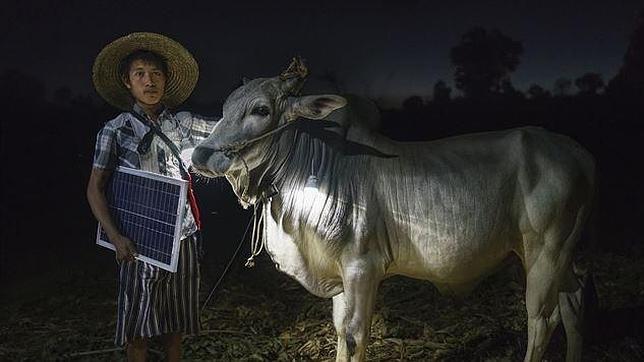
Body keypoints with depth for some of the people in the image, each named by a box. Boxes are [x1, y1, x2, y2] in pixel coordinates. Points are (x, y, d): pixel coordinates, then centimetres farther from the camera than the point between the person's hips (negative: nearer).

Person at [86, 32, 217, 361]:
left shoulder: (181, 123, 5)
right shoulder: (115, 130, -3)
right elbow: (95, 188, -2)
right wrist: (114, 236, -15)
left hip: (181, 235, 3)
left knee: (176, 321, 14)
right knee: (138, 325, 7)